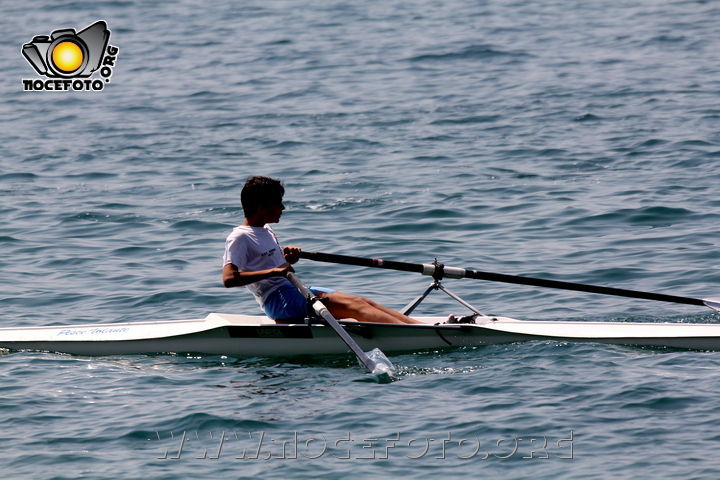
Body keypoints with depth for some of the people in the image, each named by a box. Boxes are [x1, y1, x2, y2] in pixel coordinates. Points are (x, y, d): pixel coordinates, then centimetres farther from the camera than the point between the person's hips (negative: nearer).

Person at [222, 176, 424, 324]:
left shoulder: (266, 231, 18)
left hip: (296, 290, 10)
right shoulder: (239, 238, -10)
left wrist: (288, 257, 8)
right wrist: (273, 271, -26)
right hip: (278, 300, -10)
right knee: (354, 306, -22)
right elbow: (228, 278, -23)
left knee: (363, 302, -4)